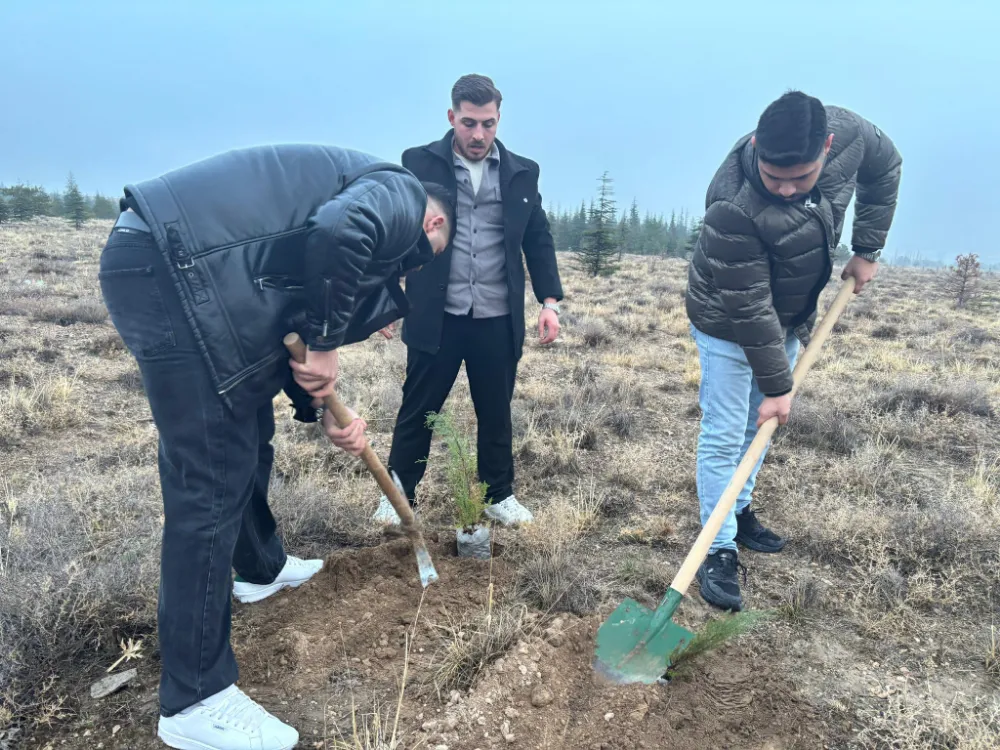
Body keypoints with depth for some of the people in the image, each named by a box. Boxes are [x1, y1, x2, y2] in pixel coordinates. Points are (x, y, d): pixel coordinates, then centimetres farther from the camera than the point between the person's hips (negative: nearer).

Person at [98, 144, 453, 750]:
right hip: (175, 267, -11)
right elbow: (339, 232, -25)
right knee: (212, 483, -7)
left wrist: (323, 414, 18)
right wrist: (326, 343, -12)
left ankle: (261, 568, 47)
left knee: (250, 438, 24)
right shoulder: (401, 194, 1)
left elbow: (283, 326, 26)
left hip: (153, 262, 11)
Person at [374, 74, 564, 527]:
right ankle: (399, 493, 27)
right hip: (436, 316, -2)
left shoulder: (522, 172, 7)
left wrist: (549, 301, 1)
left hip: (498, 319, 2)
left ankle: (499, 495, 31)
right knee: (418, 409, 9)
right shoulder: (420, 163, -1)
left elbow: (538, 240, 10)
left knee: (496, 412, 13)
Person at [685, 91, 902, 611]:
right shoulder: (733, 206, -37)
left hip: (791, 316, 6)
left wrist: (866, 249, 1)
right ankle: (720, 549, 8)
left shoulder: (848, 132, -20)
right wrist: (776, 386, -23)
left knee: (760, 424, 16)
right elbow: (748, 310, -31)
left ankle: (738, 512, 34)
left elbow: (885, 168, 5)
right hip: (728, 324, -6)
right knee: (724, 436, -4)